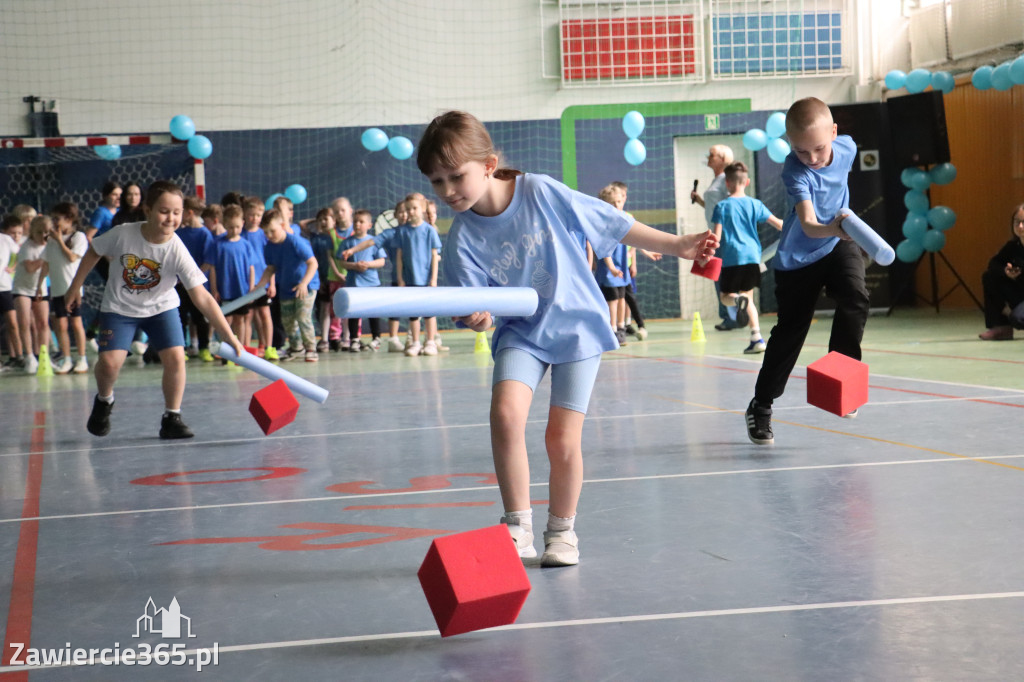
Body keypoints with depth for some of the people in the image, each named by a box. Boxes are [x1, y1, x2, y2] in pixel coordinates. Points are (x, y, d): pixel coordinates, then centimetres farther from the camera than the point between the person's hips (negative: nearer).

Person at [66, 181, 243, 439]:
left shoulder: (177, 251, -26)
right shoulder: (123, 235, -24)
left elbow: (202, 298, -28)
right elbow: (93, 253, -2)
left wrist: (228, 336, -34)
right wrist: (75, 287, 5)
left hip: (160, 307, 0)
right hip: (119, 307, 0)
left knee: (175, 358, -17)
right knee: (109, 361, -15)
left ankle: (171, 419, 2)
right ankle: (104, 401, 19)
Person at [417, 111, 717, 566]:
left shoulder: (540, 192, -14)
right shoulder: (464, 239, -9)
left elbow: (612, 224, -5)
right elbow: (475, 301, -10)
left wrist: (676, 245, -2)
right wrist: (477, 316, -35)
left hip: (576, 326, -1)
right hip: (521, 332, 2)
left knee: (562, 438, -5)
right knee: (505, 412, -23)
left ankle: (562, 531, 19)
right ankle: (518, 526, -7)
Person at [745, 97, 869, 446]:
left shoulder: (847, 147, -15)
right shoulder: (795, 172, -31)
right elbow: (808, 225, -43)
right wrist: (831, 229, -64)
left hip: (838, 245, 4)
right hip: (797, 257, -4)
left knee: (855, 299, -24)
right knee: (789, 332, 1)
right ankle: (761, 405, 17)